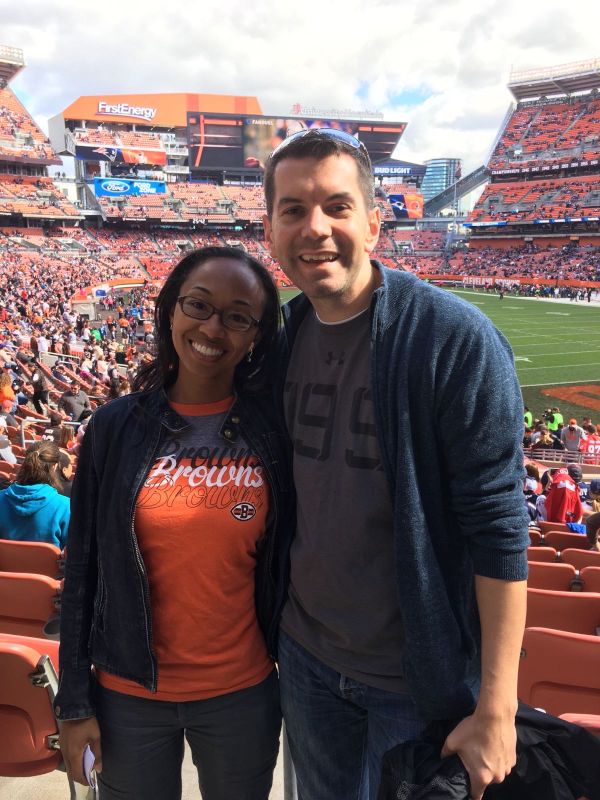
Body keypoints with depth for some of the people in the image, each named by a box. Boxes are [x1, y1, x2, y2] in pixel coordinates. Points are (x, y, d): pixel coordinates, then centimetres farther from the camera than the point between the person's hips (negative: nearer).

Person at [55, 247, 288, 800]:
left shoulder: (274, 430, -9)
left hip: (243, 693, 0)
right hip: (128, 696, 0)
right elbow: (83, 567, -3)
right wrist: (74, 702, -1)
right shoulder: (115, 427, -8)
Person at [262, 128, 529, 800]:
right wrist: (273, 616, 10)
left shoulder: (456, 339, -21)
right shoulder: (283, 337, -2)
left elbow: (498, 530, -20)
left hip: (421, 676, -5)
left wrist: (496, 707, -18)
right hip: (305, 653, 5)